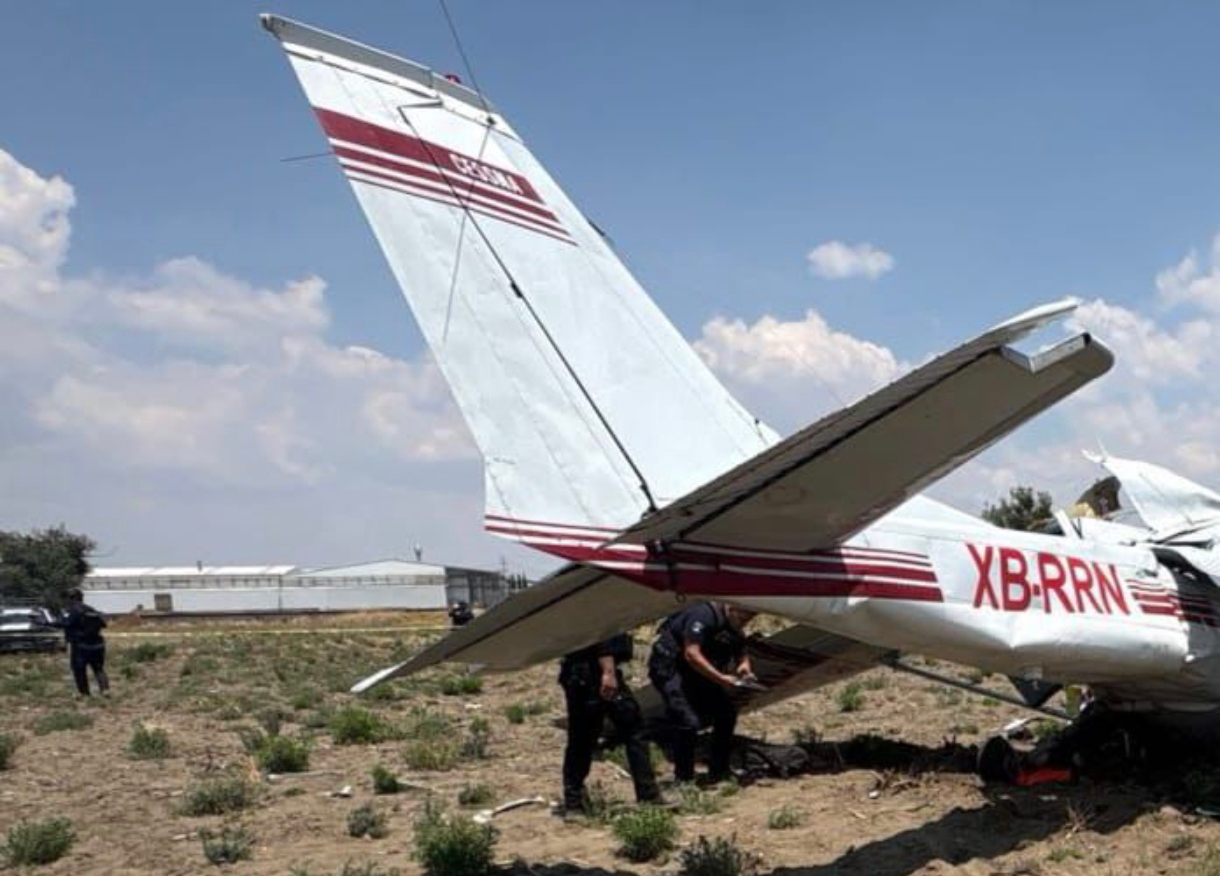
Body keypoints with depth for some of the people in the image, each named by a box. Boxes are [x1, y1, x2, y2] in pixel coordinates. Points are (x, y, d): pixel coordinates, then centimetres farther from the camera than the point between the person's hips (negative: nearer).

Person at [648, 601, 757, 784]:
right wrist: (721, 678, -32)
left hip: (697, 673, 9)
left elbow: (742, 653, 16)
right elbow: (691, 654, -32)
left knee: (727, 713, 5)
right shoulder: (704, 615, -25)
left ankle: (718, 773, 16)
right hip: (669, 668, -9)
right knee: (688, 721, -22)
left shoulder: (735, 628, 2)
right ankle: (683, 780, -10)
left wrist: (744, 665, -9)